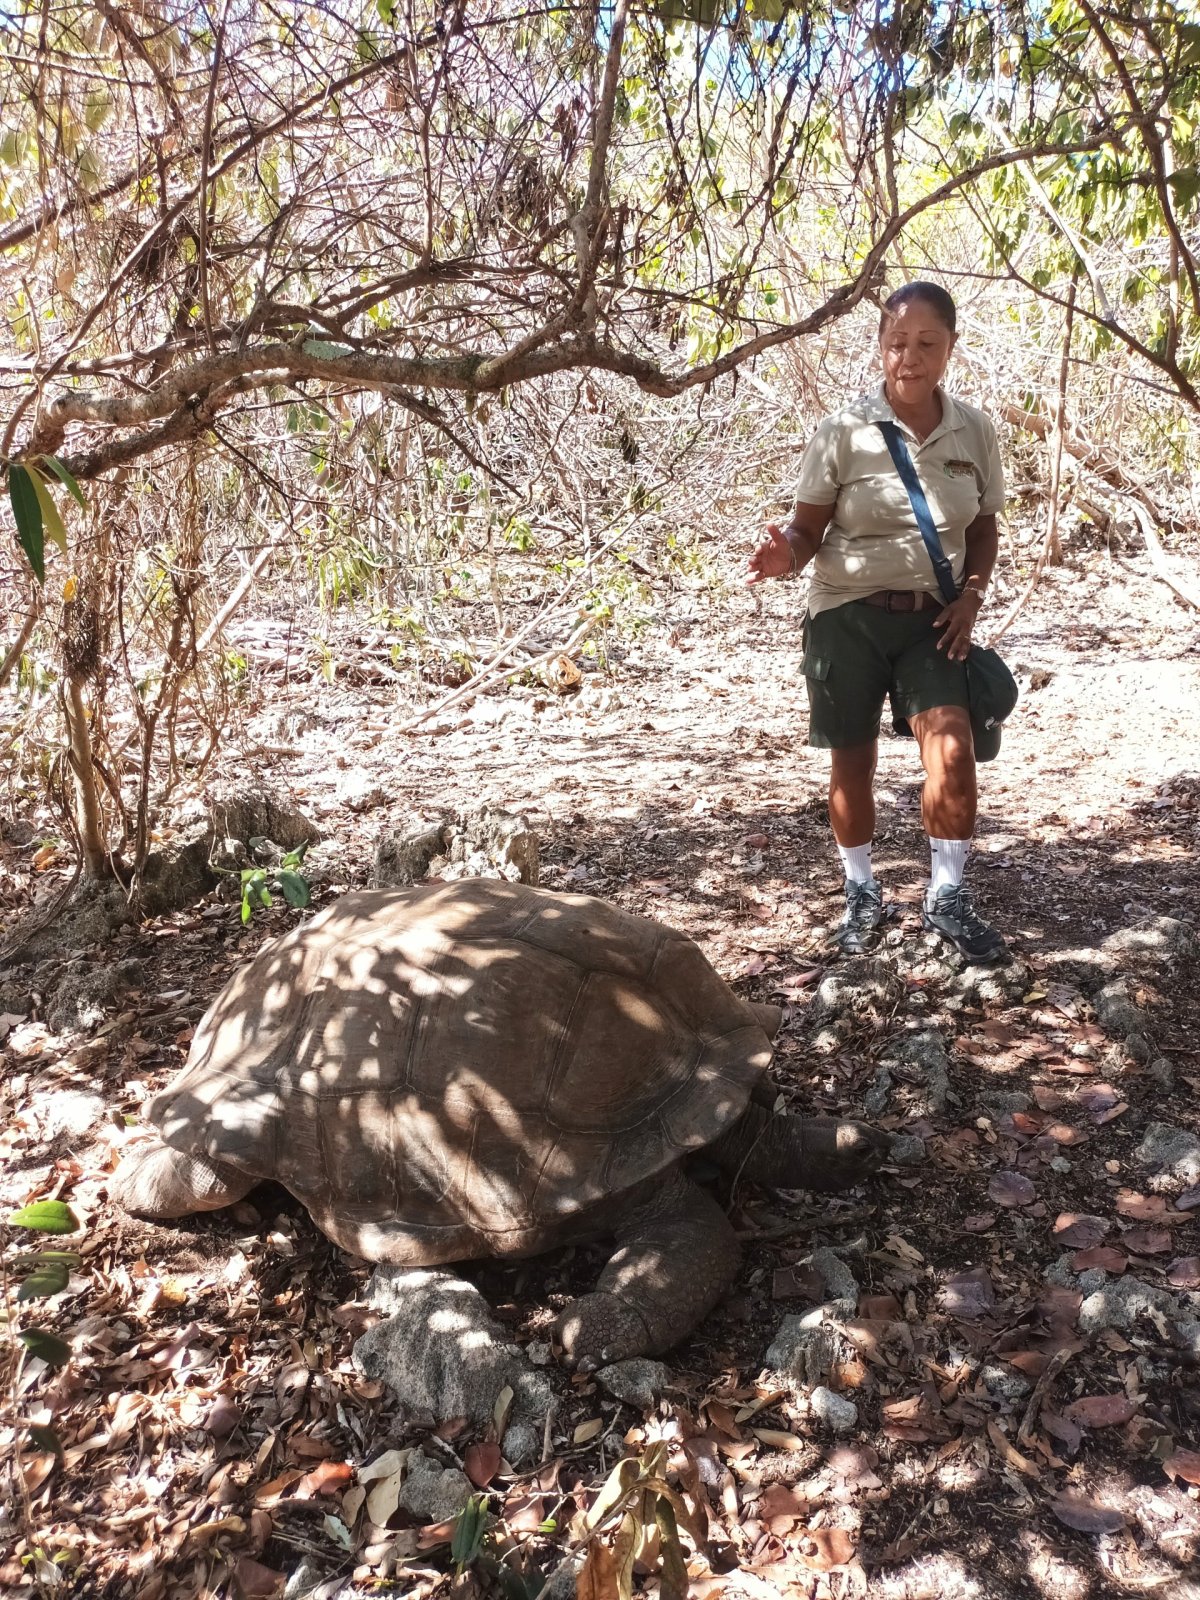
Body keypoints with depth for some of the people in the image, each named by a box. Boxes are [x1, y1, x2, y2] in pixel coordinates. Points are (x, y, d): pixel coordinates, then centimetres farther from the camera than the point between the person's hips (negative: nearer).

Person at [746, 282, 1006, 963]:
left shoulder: (974, 430, 1)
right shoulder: (844, 431, -9)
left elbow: (984, 526, 13)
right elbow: (808, 527, -7)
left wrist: (973, 594, -3)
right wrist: (786, 555, -30)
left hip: (931, 618, 2)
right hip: (848, 617, -1)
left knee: (954, 753, -16)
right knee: (853, 766, 8)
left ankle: (948, 898, 3)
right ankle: (863, 892, 29)